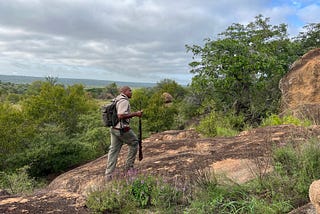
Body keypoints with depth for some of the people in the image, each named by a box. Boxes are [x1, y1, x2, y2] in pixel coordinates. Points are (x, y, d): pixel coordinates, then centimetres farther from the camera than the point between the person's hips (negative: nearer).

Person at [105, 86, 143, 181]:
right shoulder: (124, 101, -14)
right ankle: (129, 166, 18)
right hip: (122, 129, -9)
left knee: (113, 151, 9)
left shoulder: (116, 100, 16)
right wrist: (135, 114, -20)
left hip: (114, 129, 9)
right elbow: (121, 116, -26)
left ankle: (108, 175, 10)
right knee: (134, 143, 13)